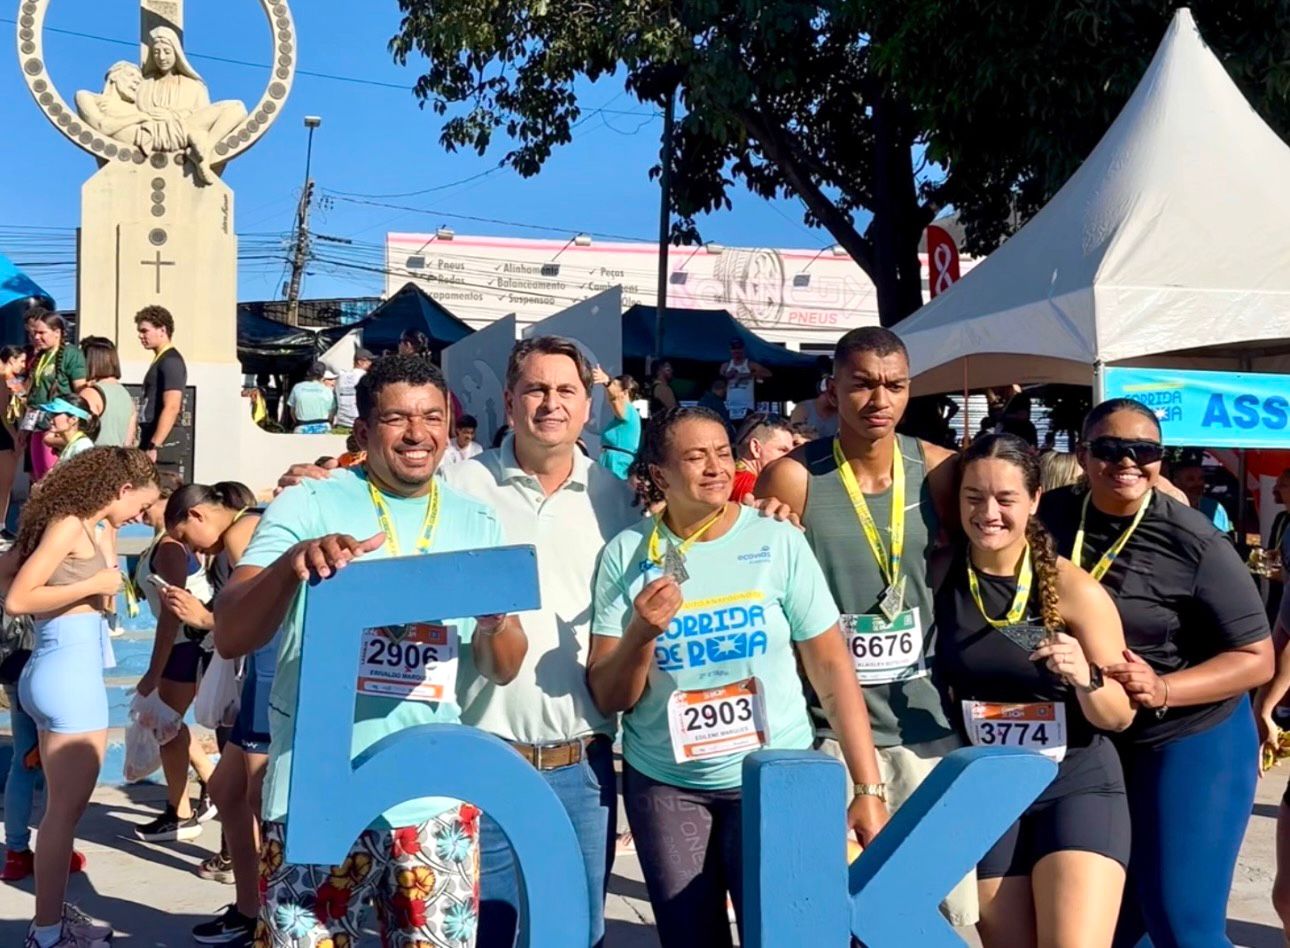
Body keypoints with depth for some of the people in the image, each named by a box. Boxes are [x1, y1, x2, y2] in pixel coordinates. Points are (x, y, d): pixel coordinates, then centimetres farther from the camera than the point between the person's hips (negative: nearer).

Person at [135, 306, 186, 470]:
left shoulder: (171, 361, -11)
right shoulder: (160, 360, 19)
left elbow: (172, 408, -20)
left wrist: (154, 447, -23)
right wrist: (147, 445, 19)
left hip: (161, 447, -9)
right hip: (152, 443, 9)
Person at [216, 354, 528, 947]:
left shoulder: (476, 524, 7)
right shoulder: (306, 506, -4)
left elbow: (502, 671, 8)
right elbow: (229, 638, -12)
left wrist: (496, 623, -15)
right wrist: (290, 564, -31)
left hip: (436, 798, 3)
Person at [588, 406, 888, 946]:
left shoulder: (780, 543, -7)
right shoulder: (627, 554, -5)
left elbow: (832, 668, -5)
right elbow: (608, 699, -3)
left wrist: (868, 789, -8)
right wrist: (641, 632, -22)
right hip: (662, 783, 1)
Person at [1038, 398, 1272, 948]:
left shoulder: (1193, 545, -17)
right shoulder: (1051, 516, -6)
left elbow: (1256, 658, -13)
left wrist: (1161, 689, -26)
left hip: (1192, 743, -4)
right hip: (1090, 743, 5)